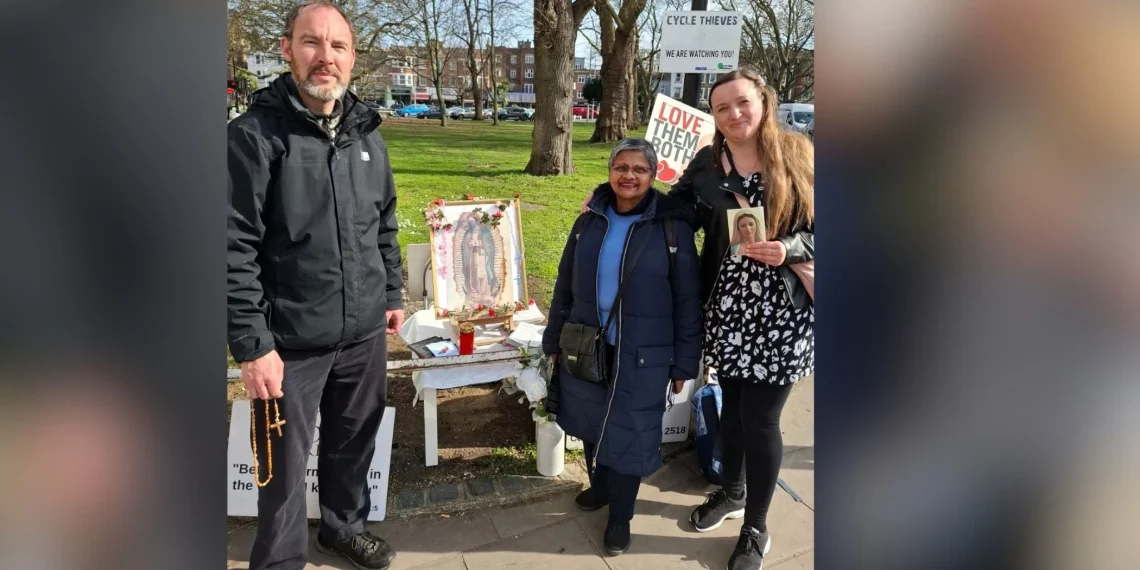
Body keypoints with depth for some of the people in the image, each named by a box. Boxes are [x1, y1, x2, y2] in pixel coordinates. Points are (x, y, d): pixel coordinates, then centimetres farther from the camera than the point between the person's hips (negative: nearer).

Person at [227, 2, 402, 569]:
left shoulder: (367, 135, 6)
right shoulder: (254, 134, -12)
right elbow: (235, 249, -14)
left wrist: (392, 294, 15)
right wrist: (251, 344, -16)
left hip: (365, 333, 5)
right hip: (290, 342, -5)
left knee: (354, 440, 21)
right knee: (285, 463, 10)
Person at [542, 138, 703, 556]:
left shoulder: (672, 227, -11)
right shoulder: (589, 222, 1)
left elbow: (687, 301, -7)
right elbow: (565, 287, 9)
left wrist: (683, 364, -6)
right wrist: (554, 342, 11)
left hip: (642, 356, -4)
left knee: (629, 434, 8)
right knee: (592, 425, 19)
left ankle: (620, 516, 30)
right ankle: (600, 487, 46)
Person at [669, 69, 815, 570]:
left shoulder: (798, 157, -4)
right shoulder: (706, 165, 4)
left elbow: (817, 231, -2)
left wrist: (788, 250, -20)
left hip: (781, 309, -3)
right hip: (728, 305, 3)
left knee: (760, 417, 3)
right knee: (732, 404, 17)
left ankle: (756, 529, 24)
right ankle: (732, 491, 43)